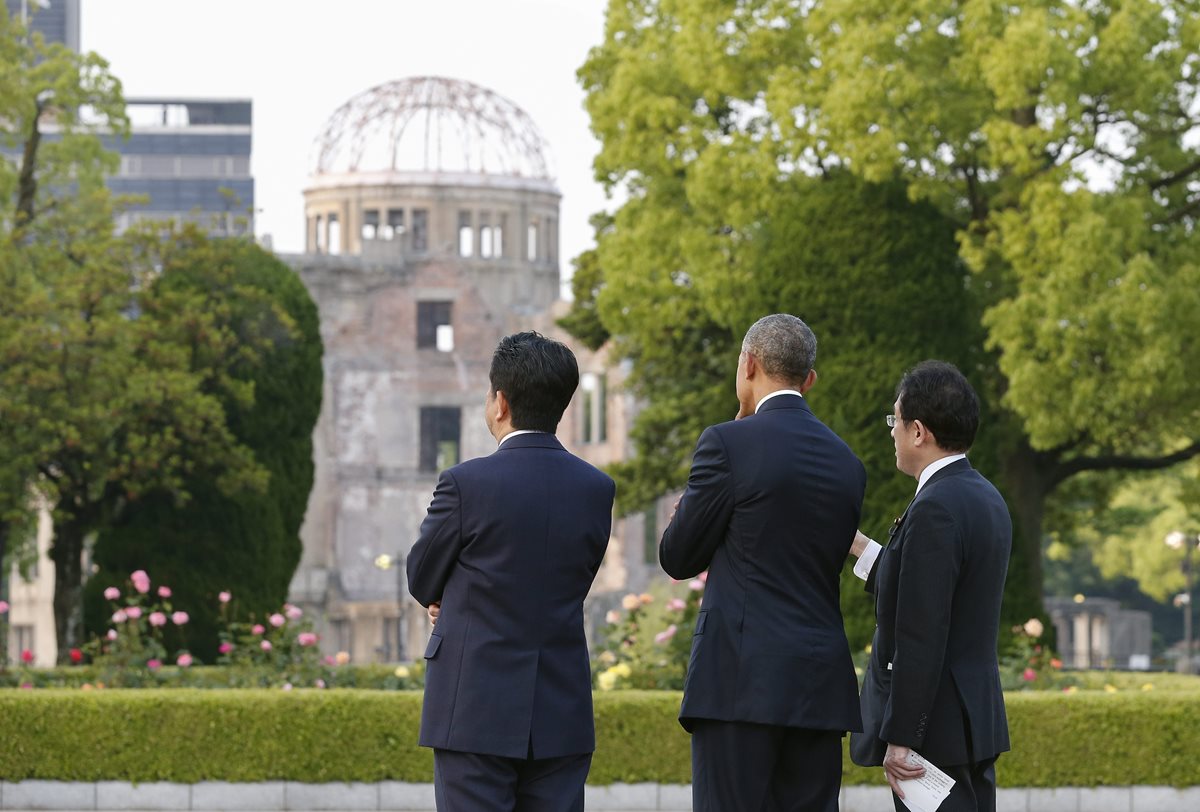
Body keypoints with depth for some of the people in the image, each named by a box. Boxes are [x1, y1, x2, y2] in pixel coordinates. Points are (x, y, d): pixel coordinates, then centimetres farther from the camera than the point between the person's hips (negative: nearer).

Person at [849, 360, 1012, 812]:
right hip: (976, 722, 10)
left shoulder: (935, 509, -17)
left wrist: (899, 738, -19)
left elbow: (922, 636, -21)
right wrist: (859, 547, 22)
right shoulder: (985, 499, 12)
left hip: (933, 732, -10)